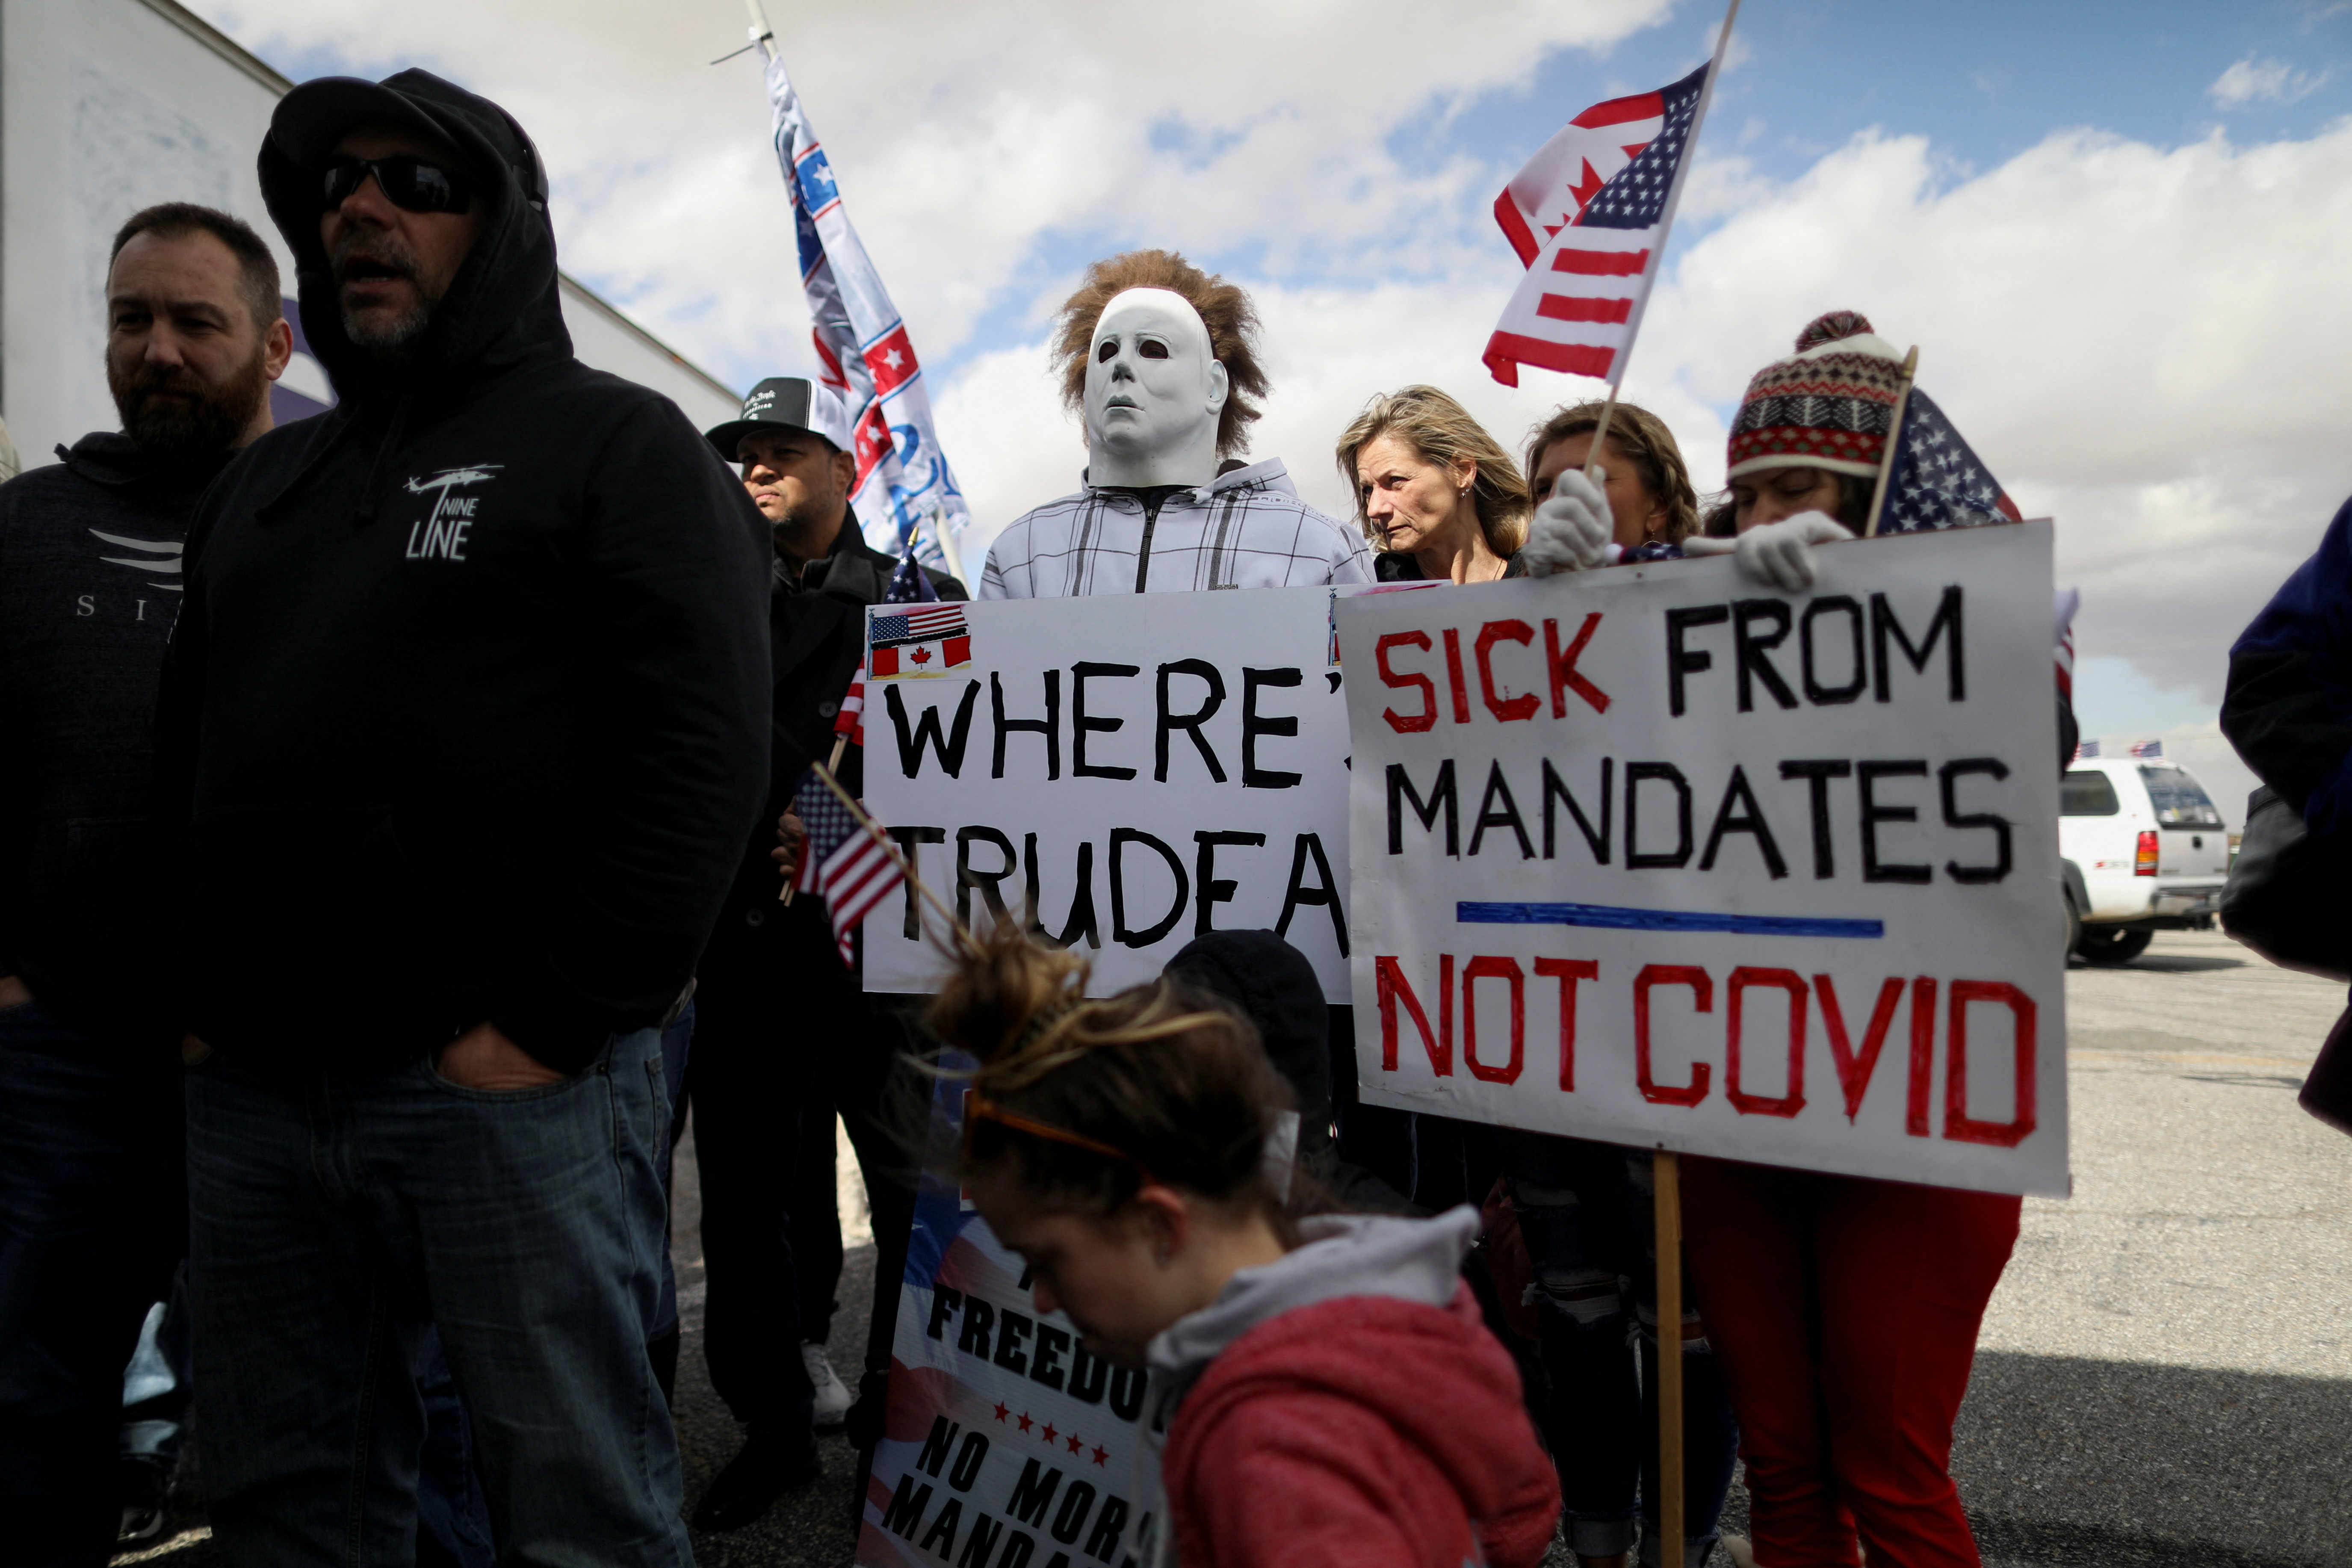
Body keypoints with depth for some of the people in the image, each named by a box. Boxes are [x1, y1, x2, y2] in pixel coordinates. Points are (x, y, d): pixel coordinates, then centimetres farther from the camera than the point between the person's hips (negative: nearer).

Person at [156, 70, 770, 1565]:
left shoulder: (618, 444, 0)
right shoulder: (264, 478, 21)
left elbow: (703, 753, -13)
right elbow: (188, 758, 24)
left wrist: (553, 1023, -17)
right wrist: (194, 994, 11)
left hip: (509, 1081, -6)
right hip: (251, 1089, 7)